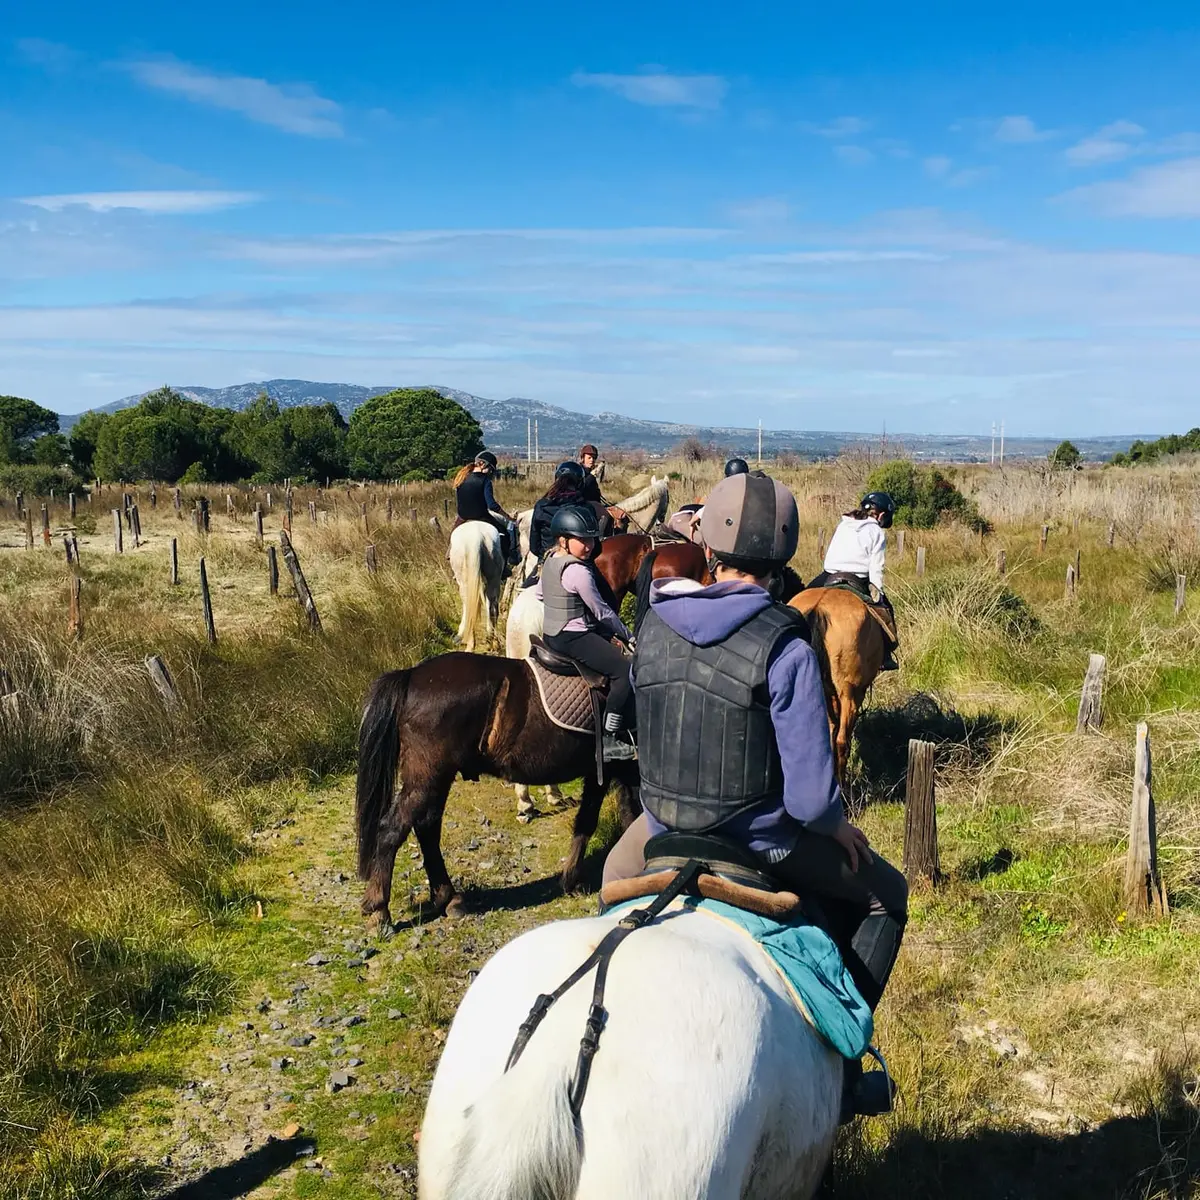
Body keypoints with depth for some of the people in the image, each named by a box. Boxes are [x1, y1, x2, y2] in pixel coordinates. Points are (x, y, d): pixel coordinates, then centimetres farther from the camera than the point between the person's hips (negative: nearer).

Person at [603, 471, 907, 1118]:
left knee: (616, 876, 39)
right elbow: (810, 793, -22)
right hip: (759, 841, -4)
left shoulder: (652, 625, -6)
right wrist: (838, 827, 0)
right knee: (884, 894, 21)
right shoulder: (786, 647, -21)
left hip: (663, 829, 4)